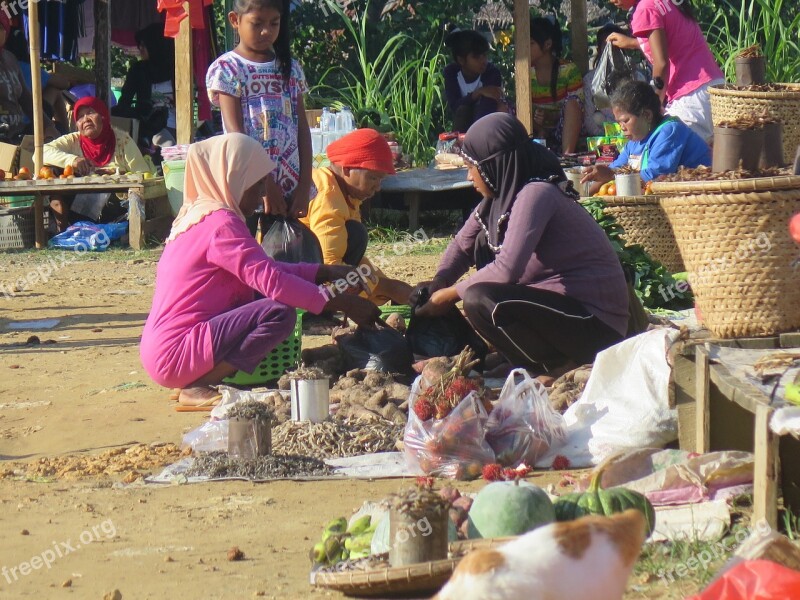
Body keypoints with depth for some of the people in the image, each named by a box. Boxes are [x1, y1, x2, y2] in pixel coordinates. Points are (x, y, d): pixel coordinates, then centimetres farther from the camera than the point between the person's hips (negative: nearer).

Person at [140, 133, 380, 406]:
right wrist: (341, 303, -17)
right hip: (175, 355, -11)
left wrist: (327, 272, 14)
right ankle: (197, 387, -13)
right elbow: (272, 281, -23)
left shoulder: (197, 214, 16)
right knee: (280, 313, -20)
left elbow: (263, 269, 21)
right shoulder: (221, 223, -15)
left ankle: (196, 382, 6)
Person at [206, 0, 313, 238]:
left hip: (288, 187, 5)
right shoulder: (227, 69, -3)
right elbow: (235, 133, -10)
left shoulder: (291, 69, 12)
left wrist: (304, 185, -1)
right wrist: (264, 183, -16)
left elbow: (303, 130, 9)